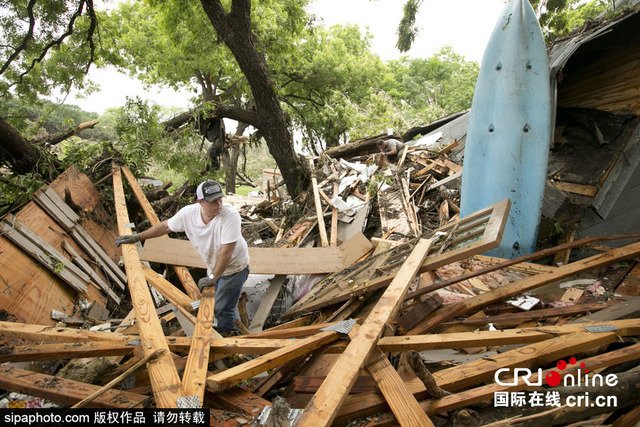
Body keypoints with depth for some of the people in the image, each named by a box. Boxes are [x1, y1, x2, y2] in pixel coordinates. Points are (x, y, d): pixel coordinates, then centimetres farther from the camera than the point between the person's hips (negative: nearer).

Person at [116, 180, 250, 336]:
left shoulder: (230, 215, -35)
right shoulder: (188, 213, -18)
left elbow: (227, 251, -32)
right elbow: (165, 226, 0)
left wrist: (213, 277, -25)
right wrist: (137, 237, 5)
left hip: (234, 268, -5)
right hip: (213, 267, 6)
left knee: (222, 309, -1)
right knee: (211, 304, 21)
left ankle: (226, 334, 28)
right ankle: (230, 326, 47)